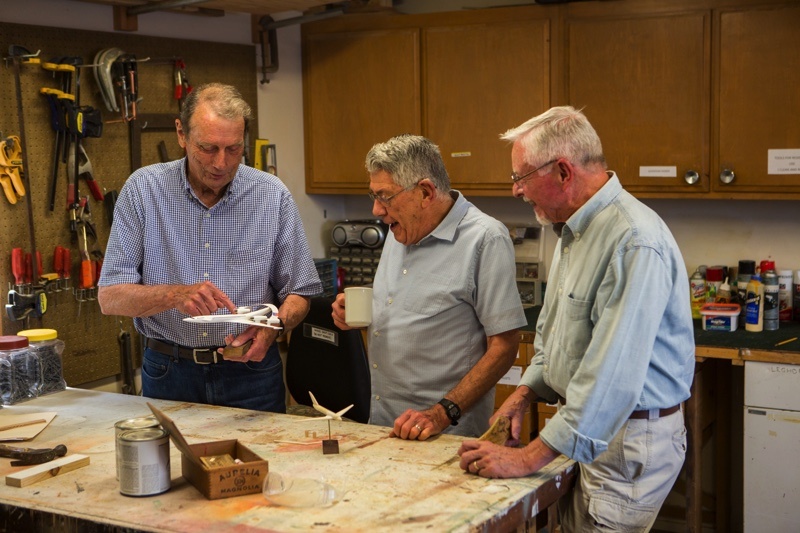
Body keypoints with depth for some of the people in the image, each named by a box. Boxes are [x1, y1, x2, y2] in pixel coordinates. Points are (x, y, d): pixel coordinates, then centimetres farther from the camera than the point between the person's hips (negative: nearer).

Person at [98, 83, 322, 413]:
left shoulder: (273, 196, -1)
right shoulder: (143, 190, -3)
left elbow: (298, 295, 5)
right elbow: (110, 298, -5)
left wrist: (274, 325, -16)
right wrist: (176, 295, -22)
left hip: (250, 372, 0)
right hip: (168, 371, 0)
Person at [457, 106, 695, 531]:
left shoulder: (634, 242, -24)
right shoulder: (574, 230, 10)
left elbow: (612, 375, -30)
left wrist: (531, 458, -28)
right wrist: (524, 394, 8)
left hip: (629, 436, -9)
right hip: (584, 428, 9)